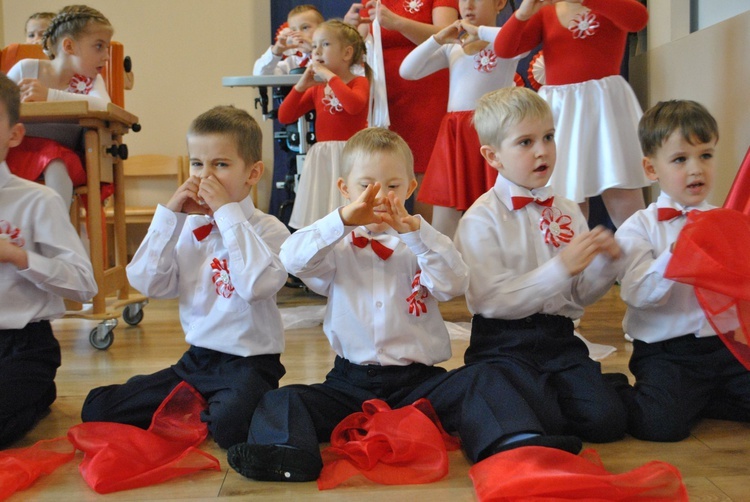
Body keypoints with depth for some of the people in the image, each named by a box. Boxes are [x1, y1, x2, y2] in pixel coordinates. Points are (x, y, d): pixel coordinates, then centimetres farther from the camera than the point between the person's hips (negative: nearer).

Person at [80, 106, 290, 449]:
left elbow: (256, 285, -27)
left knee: (229, 424, -36)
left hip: (248, 363, -5)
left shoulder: (269, 229, -7)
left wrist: (228, 213, -22)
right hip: (196, 359, 5)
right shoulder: (185, 228, 7)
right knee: (96, 408, -1)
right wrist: (170, 216, -7)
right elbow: (147, 283, -3)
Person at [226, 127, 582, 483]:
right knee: (284, 401, -20)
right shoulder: (339, 248, 8)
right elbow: (293, 259, -11)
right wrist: (344, 219, -25)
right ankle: (287, 455, -44)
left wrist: (413, 230, -22)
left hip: (417, 379, 0)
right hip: (352, 382, 1)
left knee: (480, 383, -23)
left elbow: (454, 284, -10)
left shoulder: (419, 246, 8)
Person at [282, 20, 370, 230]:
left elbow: (354, 105, -26)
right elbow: (284, 117, 9)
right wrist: (301, 85, 0)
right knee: (319, 216, 6)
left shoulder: (359, 82, -2)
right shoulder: (316, 89, 14)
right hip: (321, 158, 5)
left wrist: (330, 76, -17)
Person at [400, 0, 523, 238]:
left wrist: (479, 30, -14)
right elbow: (407, 71, 10)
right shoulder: (451, 47, 16)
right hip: (454, 135, 5)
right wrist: (438, 39, 1)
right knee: (444, 214, 3)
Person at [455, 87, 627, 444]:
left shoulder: (567, 211, 9)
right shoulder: (481, 219, -8)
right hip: (503, 344, -4)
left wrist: (605, 263, -7)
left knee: (607, 421, -14)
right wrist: (562, 267, -22)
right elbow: (493, 301, -17)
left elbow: (581, 296, 13)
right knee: (543, 425, -23)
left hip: (559, 339, 5)